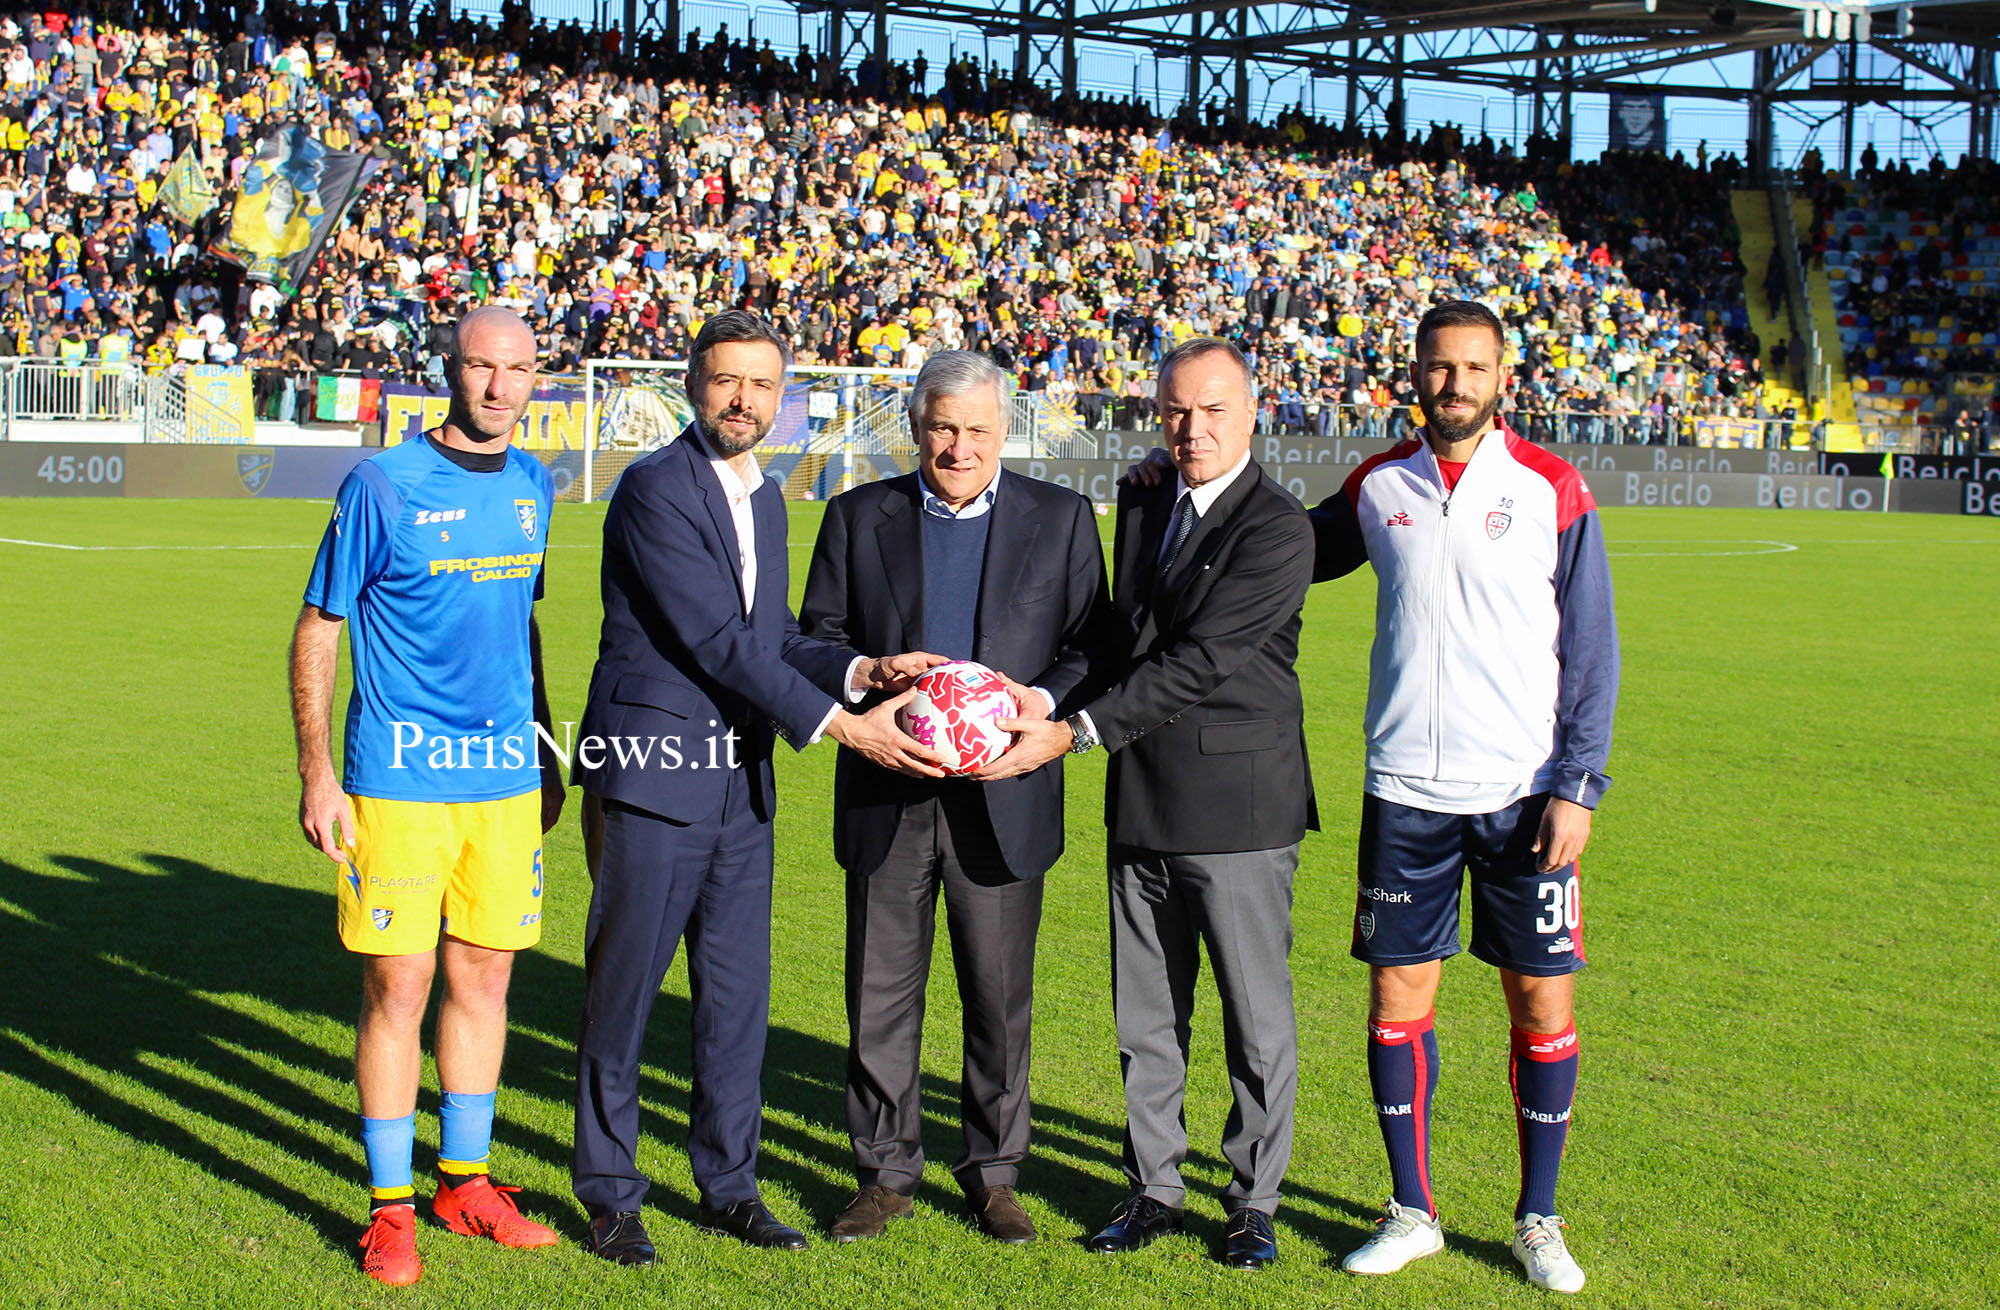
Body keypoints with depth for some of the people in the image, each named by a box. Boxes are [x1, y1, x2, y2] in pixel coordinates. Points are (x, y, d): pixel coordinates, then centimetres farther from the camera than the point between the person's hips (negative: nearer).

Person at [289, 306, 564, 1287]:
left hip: (506, 779, 5)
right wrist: (317, 775, -9)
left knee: (485, 977, 11)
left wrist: (546, 754, 22)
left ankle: (464, 1182, 25)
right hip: (400, 778, -5)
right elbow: (317, 633, -4)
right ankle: (391, 1208, 9)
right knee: (397, 987, -3)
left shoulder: (531, 487, 10)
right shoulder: (383, 486, -7)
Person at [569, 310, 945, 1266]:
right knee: (622, 990, 3)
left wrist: (862, 671, -5)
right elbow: (716, 640, -19)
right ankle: (608, 1195, 16)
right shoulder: (655, 488, -13)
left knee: (737, 992, 11)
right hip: (652, 773, -7)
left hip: (741, 785, 7)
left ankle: (728, 1185, 23)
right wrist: (838, 725, -21)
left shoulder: (766, 500, 14)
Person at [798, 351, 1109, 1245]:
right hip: (886, 797, 1)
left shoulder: (1060, 520, 6)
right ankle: (885, 1173, 20)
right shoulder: (858, 517, 8)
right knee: (880, 994, 6)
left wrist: (1045, 701, -16)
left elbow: (1093, 645, 3)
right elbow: (816, 637, 6)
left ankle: (993, 1176, 21)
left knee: (1000, 996, 6)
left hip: (1002, 797, -1)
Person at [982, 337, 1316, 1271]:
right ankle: (1154, 1188, 25)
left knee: (1257, 1019, 5)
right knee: (1145, 1018, 12)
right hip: (1141, 805, 6)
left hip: (1238, 807, -6)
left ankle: (1254, 1201, 18)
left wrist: (1073, 734, -22)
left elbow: (1199, 659, -20)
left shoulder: (1277, 528, -12)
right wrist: (1074, 718, 10)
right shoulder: (1139, 505, 11)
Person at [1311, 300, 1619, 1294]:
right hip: (1405, 791, 2)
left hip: (1524, 792, -2)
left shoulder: (1552, 490, -1)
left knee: (1542, 1000, 1)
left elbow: (1592, 651, 0)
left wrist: (1579, 786, -6)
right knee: (1397, 995, 4)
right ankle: (1411, 1211, 19)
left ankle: (1537, 1220, 18)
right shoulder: (1378, 487, 6)